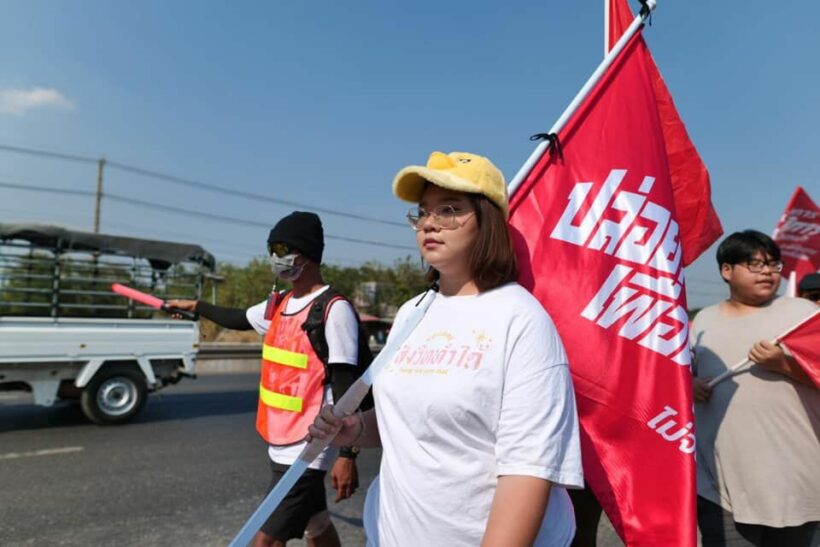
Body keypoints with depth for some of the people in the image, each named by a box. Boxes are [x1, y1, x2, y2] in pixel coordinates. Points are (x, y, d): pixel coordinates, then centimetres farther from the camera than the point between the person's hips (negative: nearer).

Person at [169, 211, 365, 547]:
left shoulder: (334, 310, -16)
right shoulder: (278, 305, 8)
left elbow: (345, 385, -18)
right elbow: (239, 320, 29)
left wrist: (347, 455, -19)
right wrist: (196, 306, 37)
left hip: (307, 450, -8)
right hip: (281, 444, 8)